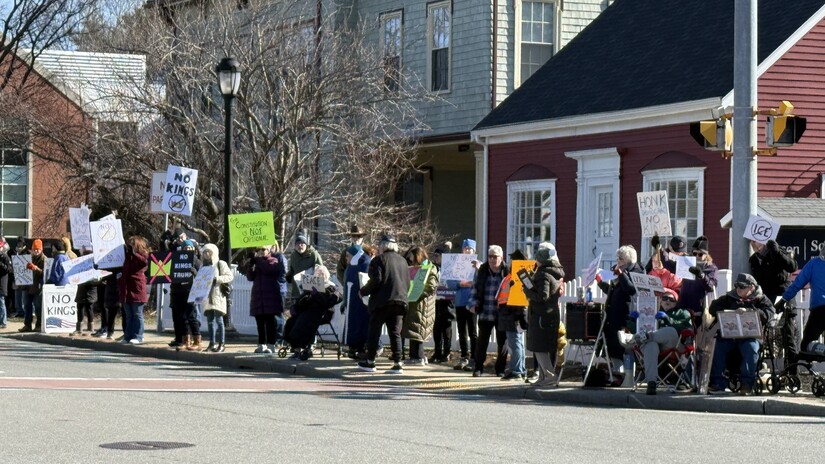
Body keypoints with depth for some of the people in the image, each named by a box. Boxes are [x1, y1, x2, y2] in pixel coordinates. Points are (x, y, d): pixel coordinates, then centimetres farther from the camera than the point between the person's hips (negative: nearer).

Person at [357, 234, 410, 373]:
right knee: (395, 333, 5)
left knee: (374, 331, 5)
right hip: (400, 301, 5)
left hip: (382, 301, -5)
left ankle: (370, 362, 8)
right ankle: (397, 363, -2)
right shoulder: (403, 261, 15)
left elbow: (376, 281, -13)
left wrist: (363, 292, 0)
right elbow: (408, 283, 17)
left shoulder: (379, 259, -4)